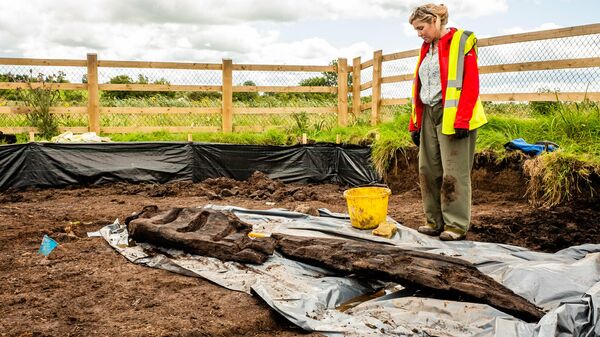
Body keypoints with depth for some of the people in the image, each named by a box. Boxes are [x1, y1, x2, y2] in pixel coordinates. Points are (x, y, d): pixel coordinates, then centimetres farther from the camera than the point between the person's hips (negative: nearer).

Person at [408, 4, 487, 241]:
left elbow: (470, 84, -12)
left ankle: (456, 226, 5)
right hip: (429, 115, 8)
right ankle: (435, 222, 17)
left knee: (453, 173, -4)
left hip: (451, 117, -7)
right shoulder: (427, 48, 17)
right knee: (429, 170, 8)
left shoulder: (461, 42, -5)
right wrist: (415, 123, 14)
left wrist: (461, 121, -20)